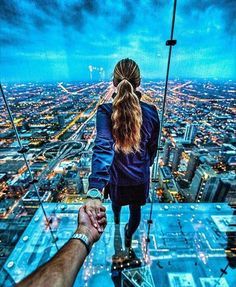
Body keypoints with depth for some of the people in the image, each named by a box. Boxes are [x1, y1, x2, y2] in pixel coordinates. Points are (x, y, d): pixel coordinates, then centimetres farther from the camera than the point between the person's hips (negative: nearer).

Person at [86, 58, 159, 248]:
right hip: (140, 175, 0)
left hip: (116, 175, 1)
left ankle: (116, 219, 71)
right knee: (136, 210, 28)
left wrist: (95, 191, -44)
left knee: (117, 200, 36)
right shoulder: (151, 112, -16)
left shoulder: (105, 111, -24)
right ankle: (129, 237, 57)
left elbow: (102, 148, -39)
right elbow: (153, 148, -5)